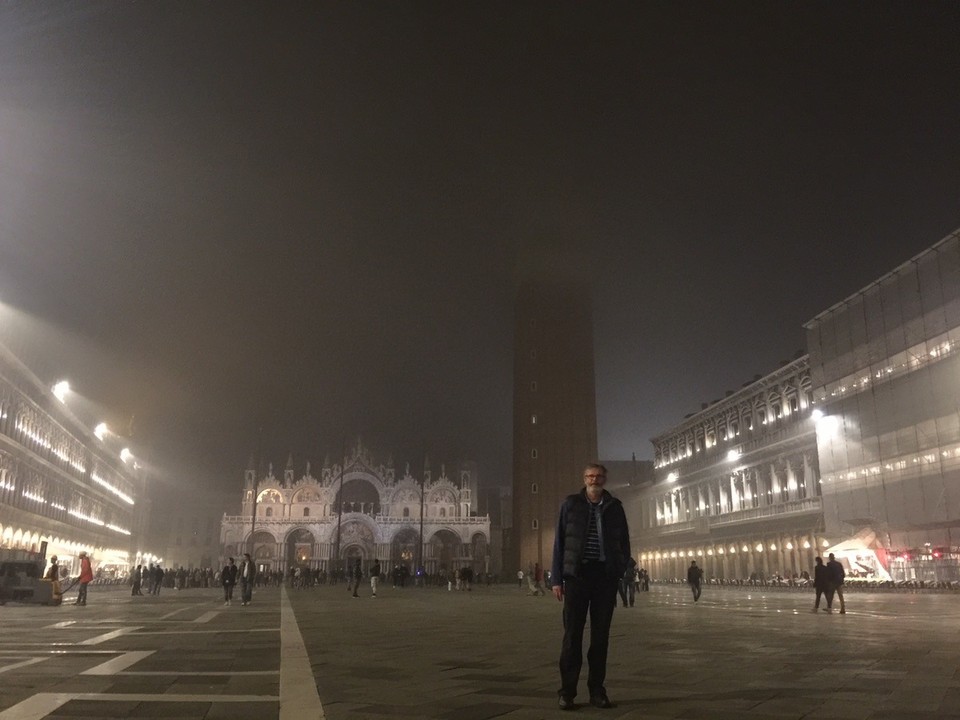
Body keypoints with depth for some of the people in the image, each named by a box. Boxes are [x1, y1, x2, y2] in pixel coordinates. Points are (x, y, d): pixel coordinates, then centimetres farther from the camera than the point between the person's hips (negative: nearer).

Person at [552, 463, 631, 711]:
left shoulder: (614, 506, 7)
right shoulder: (571, 504, 2)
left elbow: (624, 542, 12)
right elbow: (559, 542, 2)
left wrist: (621, 573, 2)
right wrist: (557, 579, -3)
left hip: (606, 575, 2)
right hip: (577, 573, -2)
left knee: (601, 634, 7)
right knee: (572, 634, -1)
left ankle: (597, 690, 16)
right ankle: (567, 691, 7)